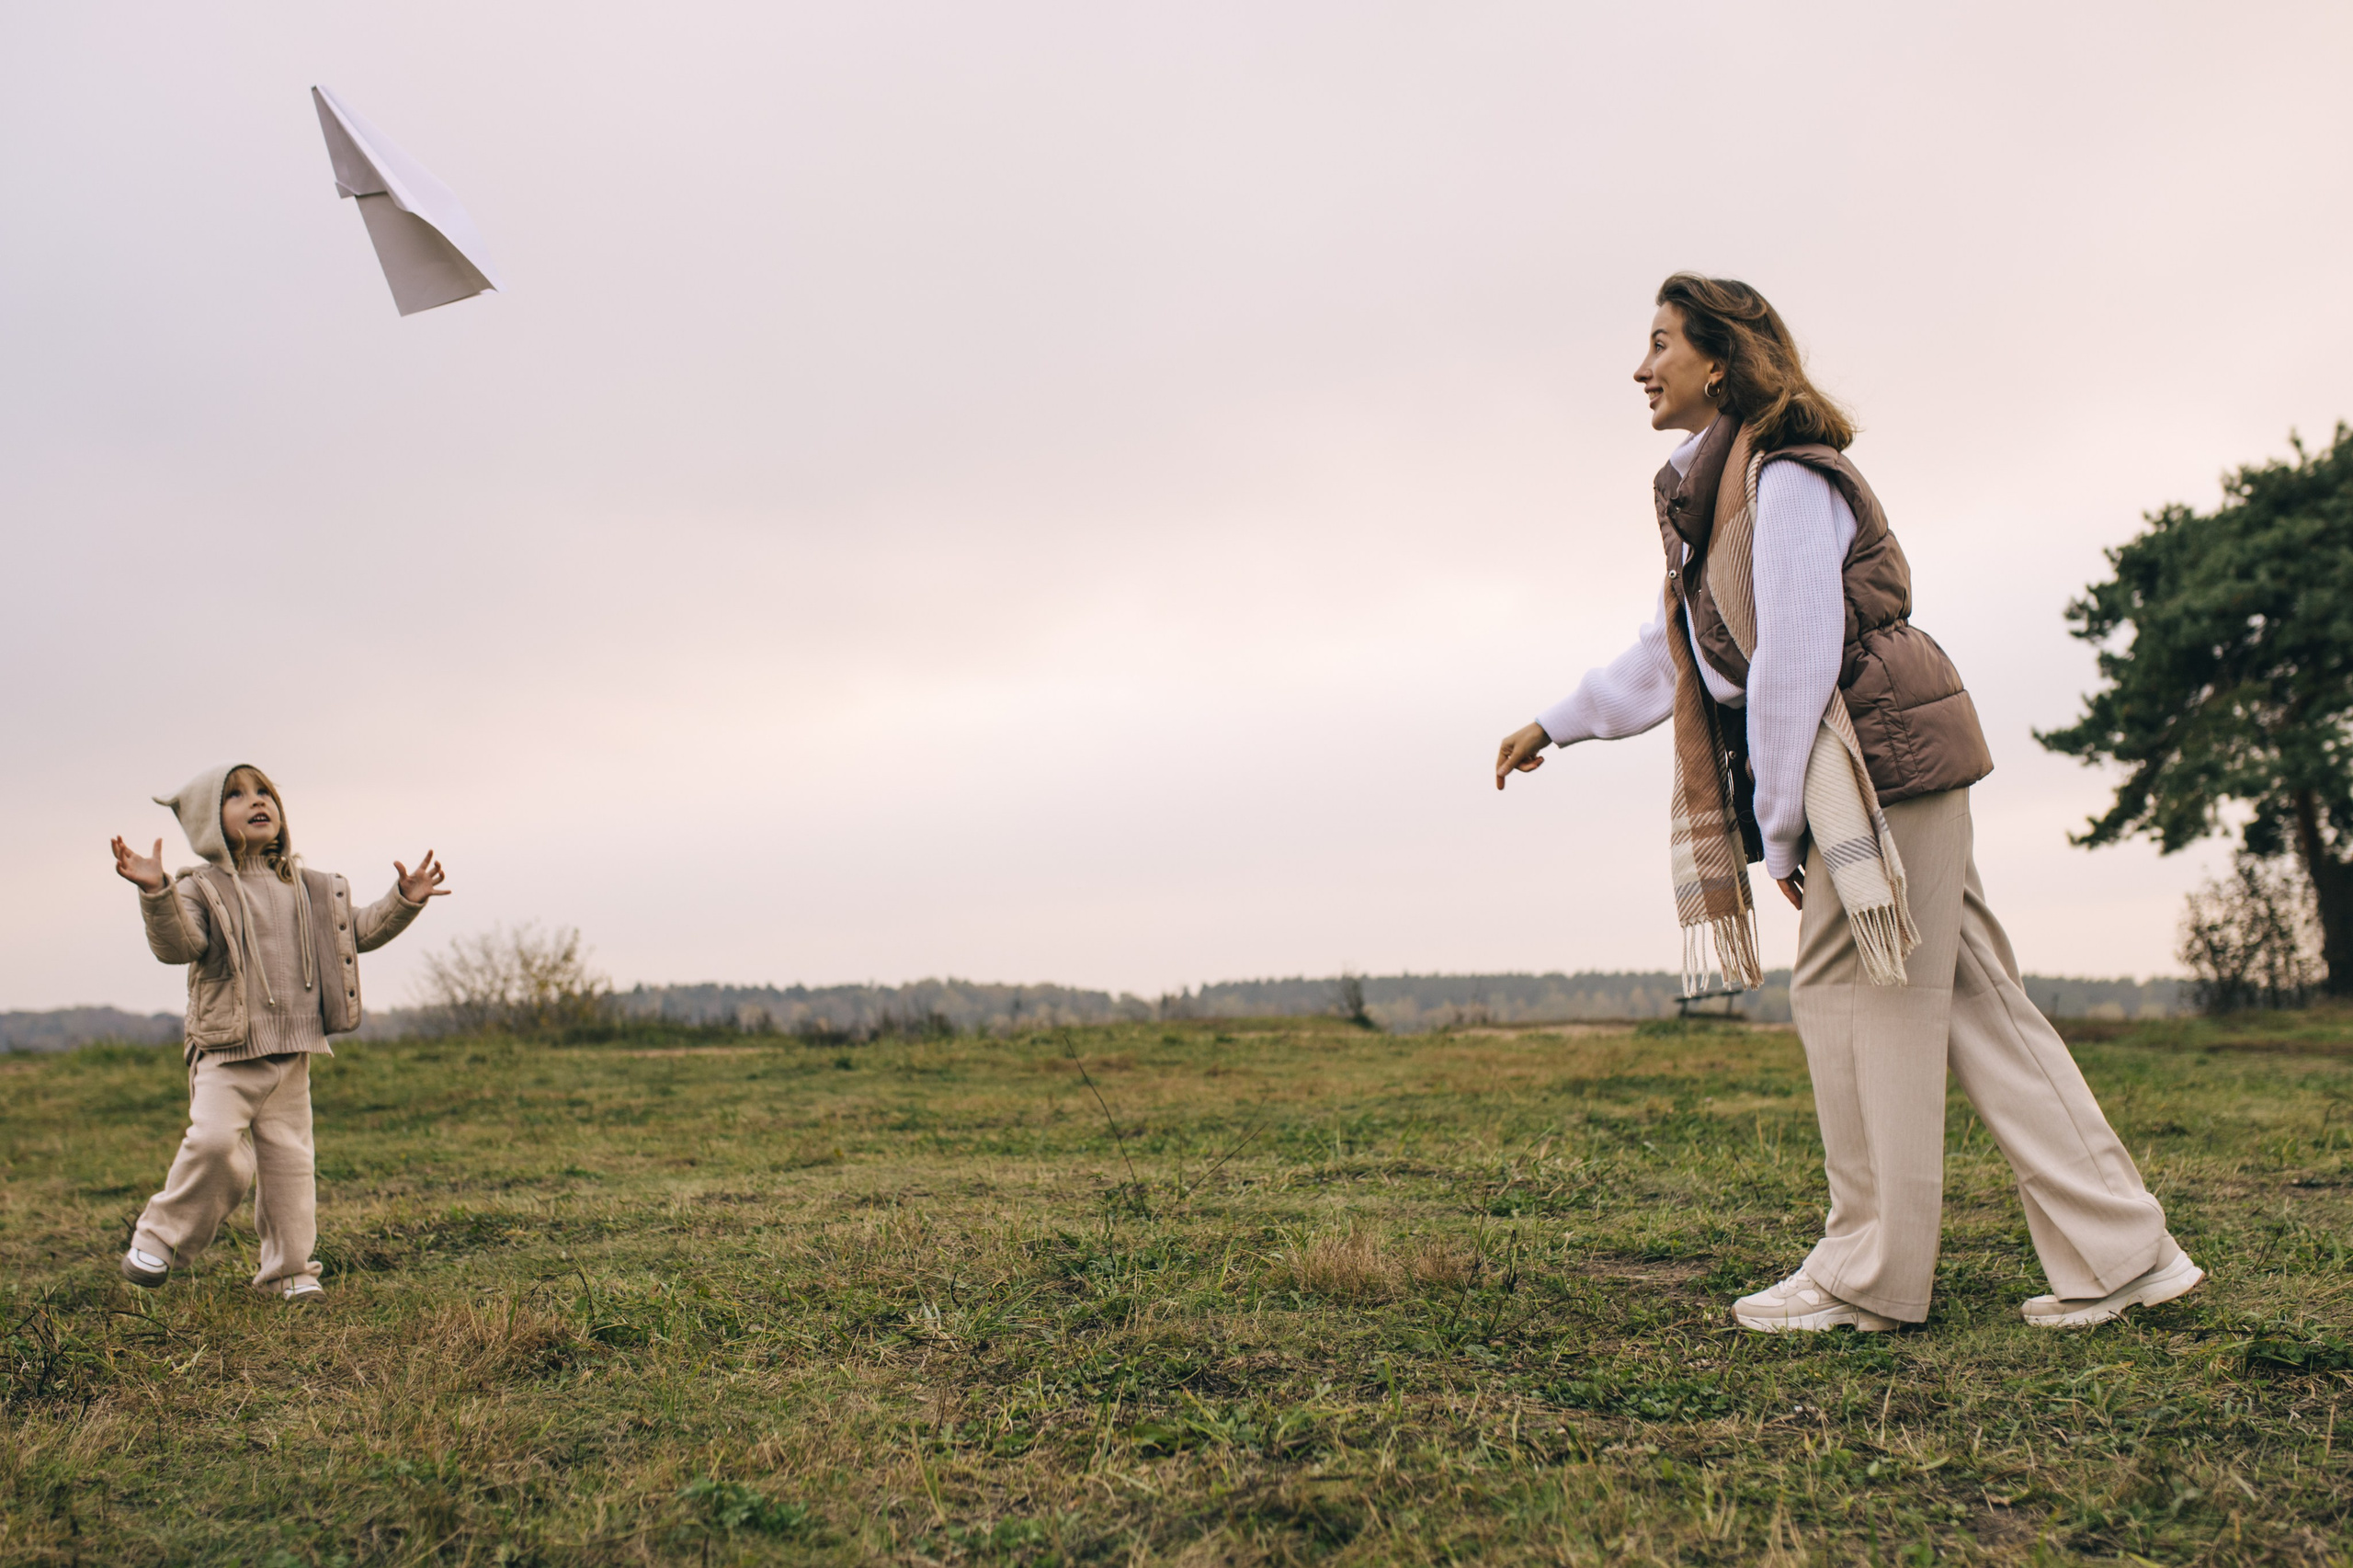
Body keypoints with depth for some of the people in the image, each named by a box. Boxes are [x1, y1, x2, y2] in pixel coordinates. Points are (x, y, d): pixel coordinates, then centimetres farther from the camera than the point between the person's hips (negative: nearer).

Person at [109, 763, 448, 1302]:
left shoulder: (309, 888, 12)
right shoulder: (202, 888, -3)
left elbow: (358, 931, 19)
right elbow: (178, 944, -19)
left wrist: (404, 900, 7)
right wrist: (156, 894, -35)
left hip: (292, 1052, 4)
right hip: (226, 1052, -4)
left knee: (290, 1157, 5)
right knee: (215, 1142, -21)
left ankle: (289, 1268, 15)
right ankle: (157, 1237, 2)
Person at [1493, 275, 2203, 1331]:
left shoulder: (1786, 478, -11)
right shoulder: (1715, 493, 20)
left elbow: (1797, 661, -16)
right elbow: (1669, 655, 27)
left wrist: (1779, 828, -12)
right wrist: (1553, 725, 30)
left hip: (1881, 747, -10)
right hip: (1888, 767, 10)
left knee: (1849, 994, -4)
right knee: (1968, 998, 8)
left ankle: (1872, 1275, 7)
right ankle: (2120, 1252, 13)